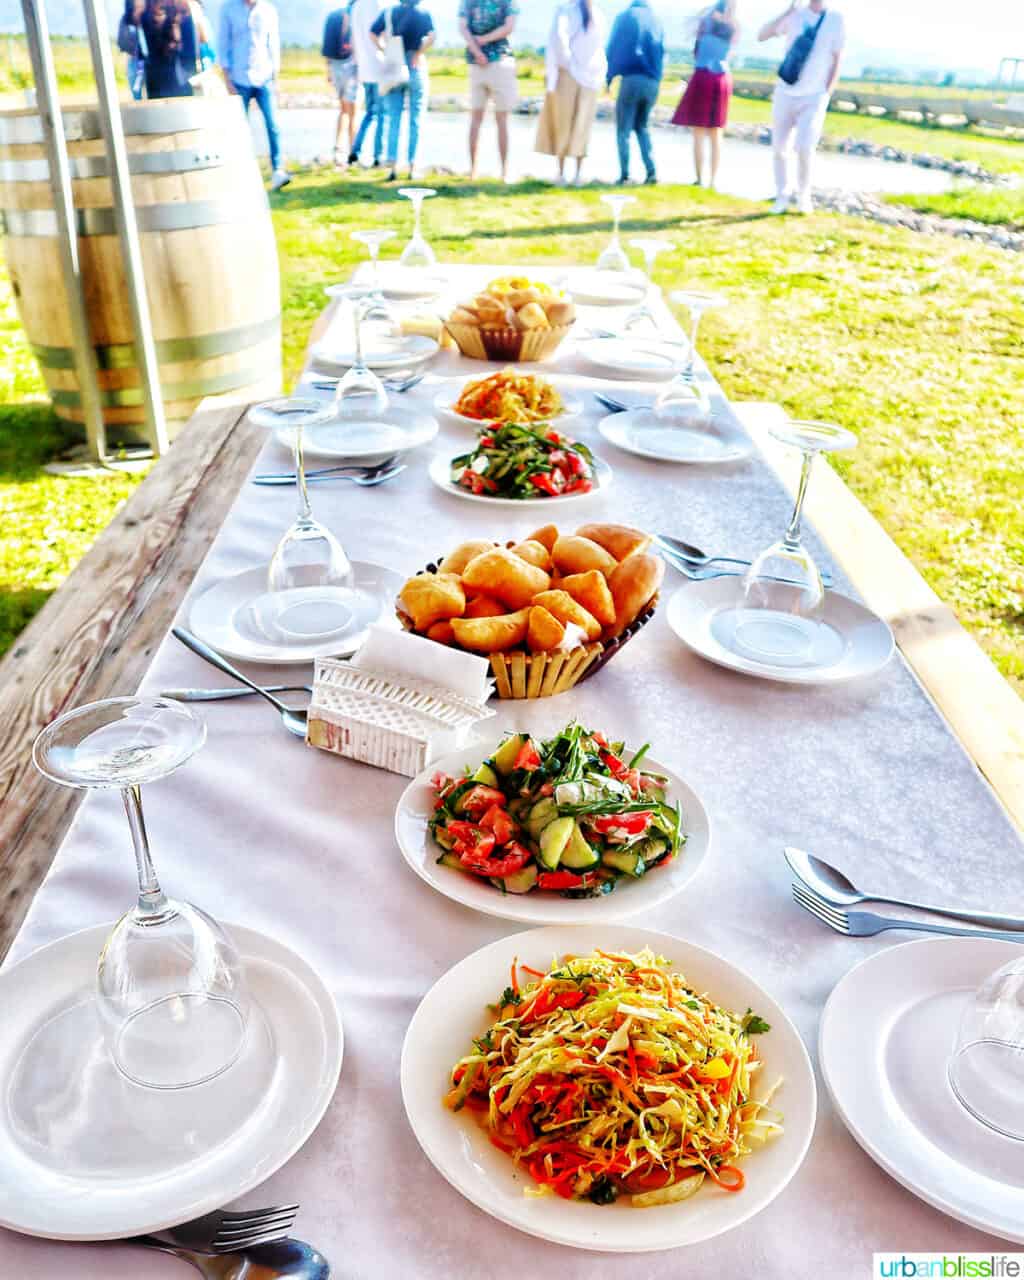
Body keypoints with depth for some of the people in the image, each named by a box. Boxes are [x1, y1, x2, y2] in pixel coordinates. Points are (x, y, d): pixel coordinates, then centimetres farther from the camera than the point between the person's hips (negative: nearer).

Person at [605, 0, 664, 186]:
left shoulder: (625, 16, 12)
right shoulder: (656, 21, 21)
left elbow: (613, 48, 8)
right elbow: (661, 55, 16)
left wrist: (609, 77, 14)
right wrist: (656, 81, 15)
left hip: (631, 79, -4)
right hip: (652, 83, 4)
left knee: (623, 129, 3)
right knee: (642, 127, 18)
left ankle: (624, 175, -7)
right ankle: (651, 171, 3)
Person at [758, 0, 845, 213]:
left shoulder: (836, 20, -2)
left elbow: (837, 61, 2)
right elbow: (762, 36, -9)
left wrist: (826, 96, -4)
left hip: (814, 98, -2)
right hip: (785, 94, 2)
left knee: (805, 148, -17)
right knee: (779, 148, 5)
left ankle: (803, 197, 3)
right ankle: (782, 197, 21)